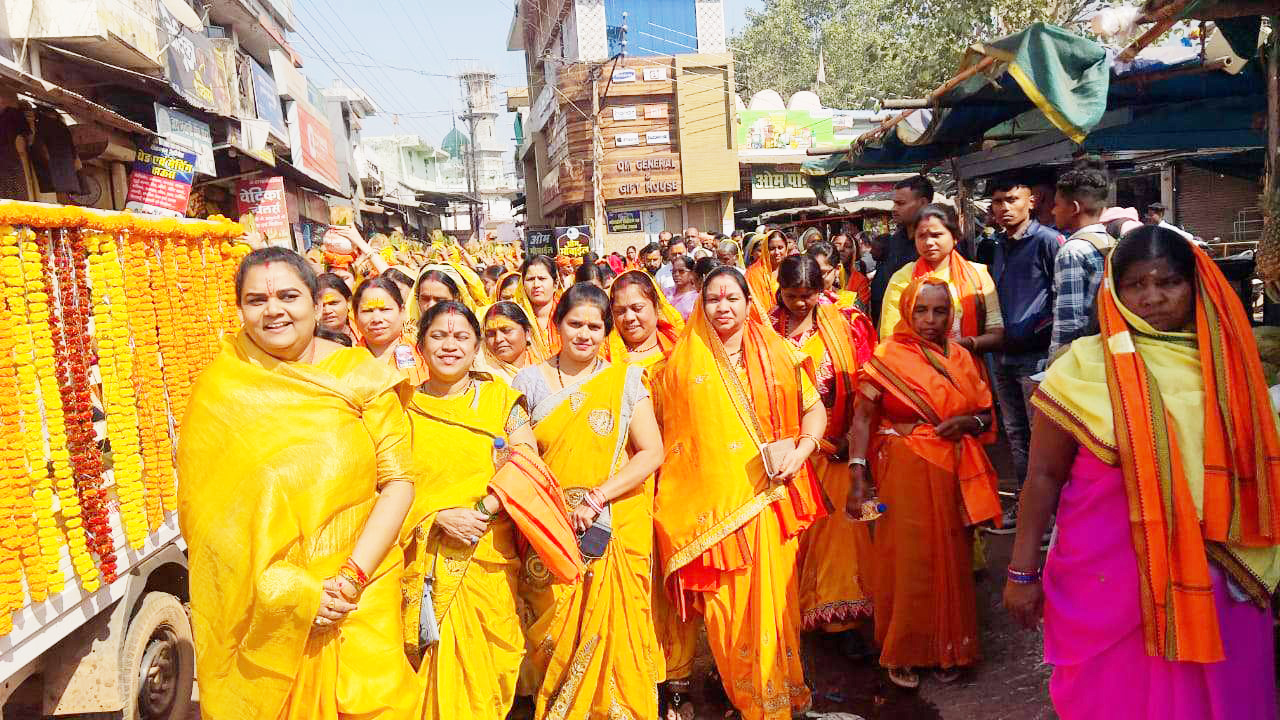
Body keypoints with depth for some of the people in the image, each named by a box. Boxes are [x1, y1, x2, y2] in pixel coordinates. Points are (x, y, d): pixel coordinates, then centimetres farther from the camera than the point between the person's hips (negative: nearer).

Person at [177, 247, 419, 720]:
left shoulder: (359, 375, -1)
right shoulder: (219, 391, -2)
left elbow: (398, 479, -3)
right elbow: (203, 511, -6)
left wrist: (353, 576, -14)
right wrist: (289, 591, -14)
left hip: (360, 597, 0)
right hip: (259, 606, 0)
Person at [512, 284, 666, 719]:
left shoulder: (625, 379, 2)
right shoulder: (531, 380, 5)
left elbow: (652, 452, -4)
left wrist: (597, 499, -14)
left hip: (618, 527, -1)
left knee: (616, 632, 2)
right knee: (558, 637, 6)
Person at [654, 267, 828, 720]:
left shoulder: (777, 353, 8)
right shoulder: (683, 362, 7)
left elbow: (814, 410, 10)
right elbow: (668, 430, 11)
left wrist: (801, 451, -7)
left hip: (769, 495, 1)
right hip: (713, 502, 0)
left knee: (772, 598, 4)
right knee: (724, 605, 1)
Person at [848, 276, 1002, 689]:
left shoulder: (962, 359, 8)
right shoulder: (887, 357, -6)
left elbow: (986, 414, 14)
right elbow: (862, 418, -11)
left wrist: (968, 422, -10)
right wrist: (858, 480, -20)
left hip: (954, 475, 4)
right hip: (905, 473, -4)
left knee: (950, 558, 10)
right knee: (907, 559, 2)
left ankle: (948, 647, 30)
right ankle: (901, 651, 21)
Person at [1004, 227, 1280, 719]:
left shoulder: (1227, 364, 1)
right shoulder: (1084, 366, -10)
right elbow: (1044, 475, -8)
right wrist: (1022, 572, -8)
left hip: (1212, 584, 4)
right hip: (1106, 581, -3)